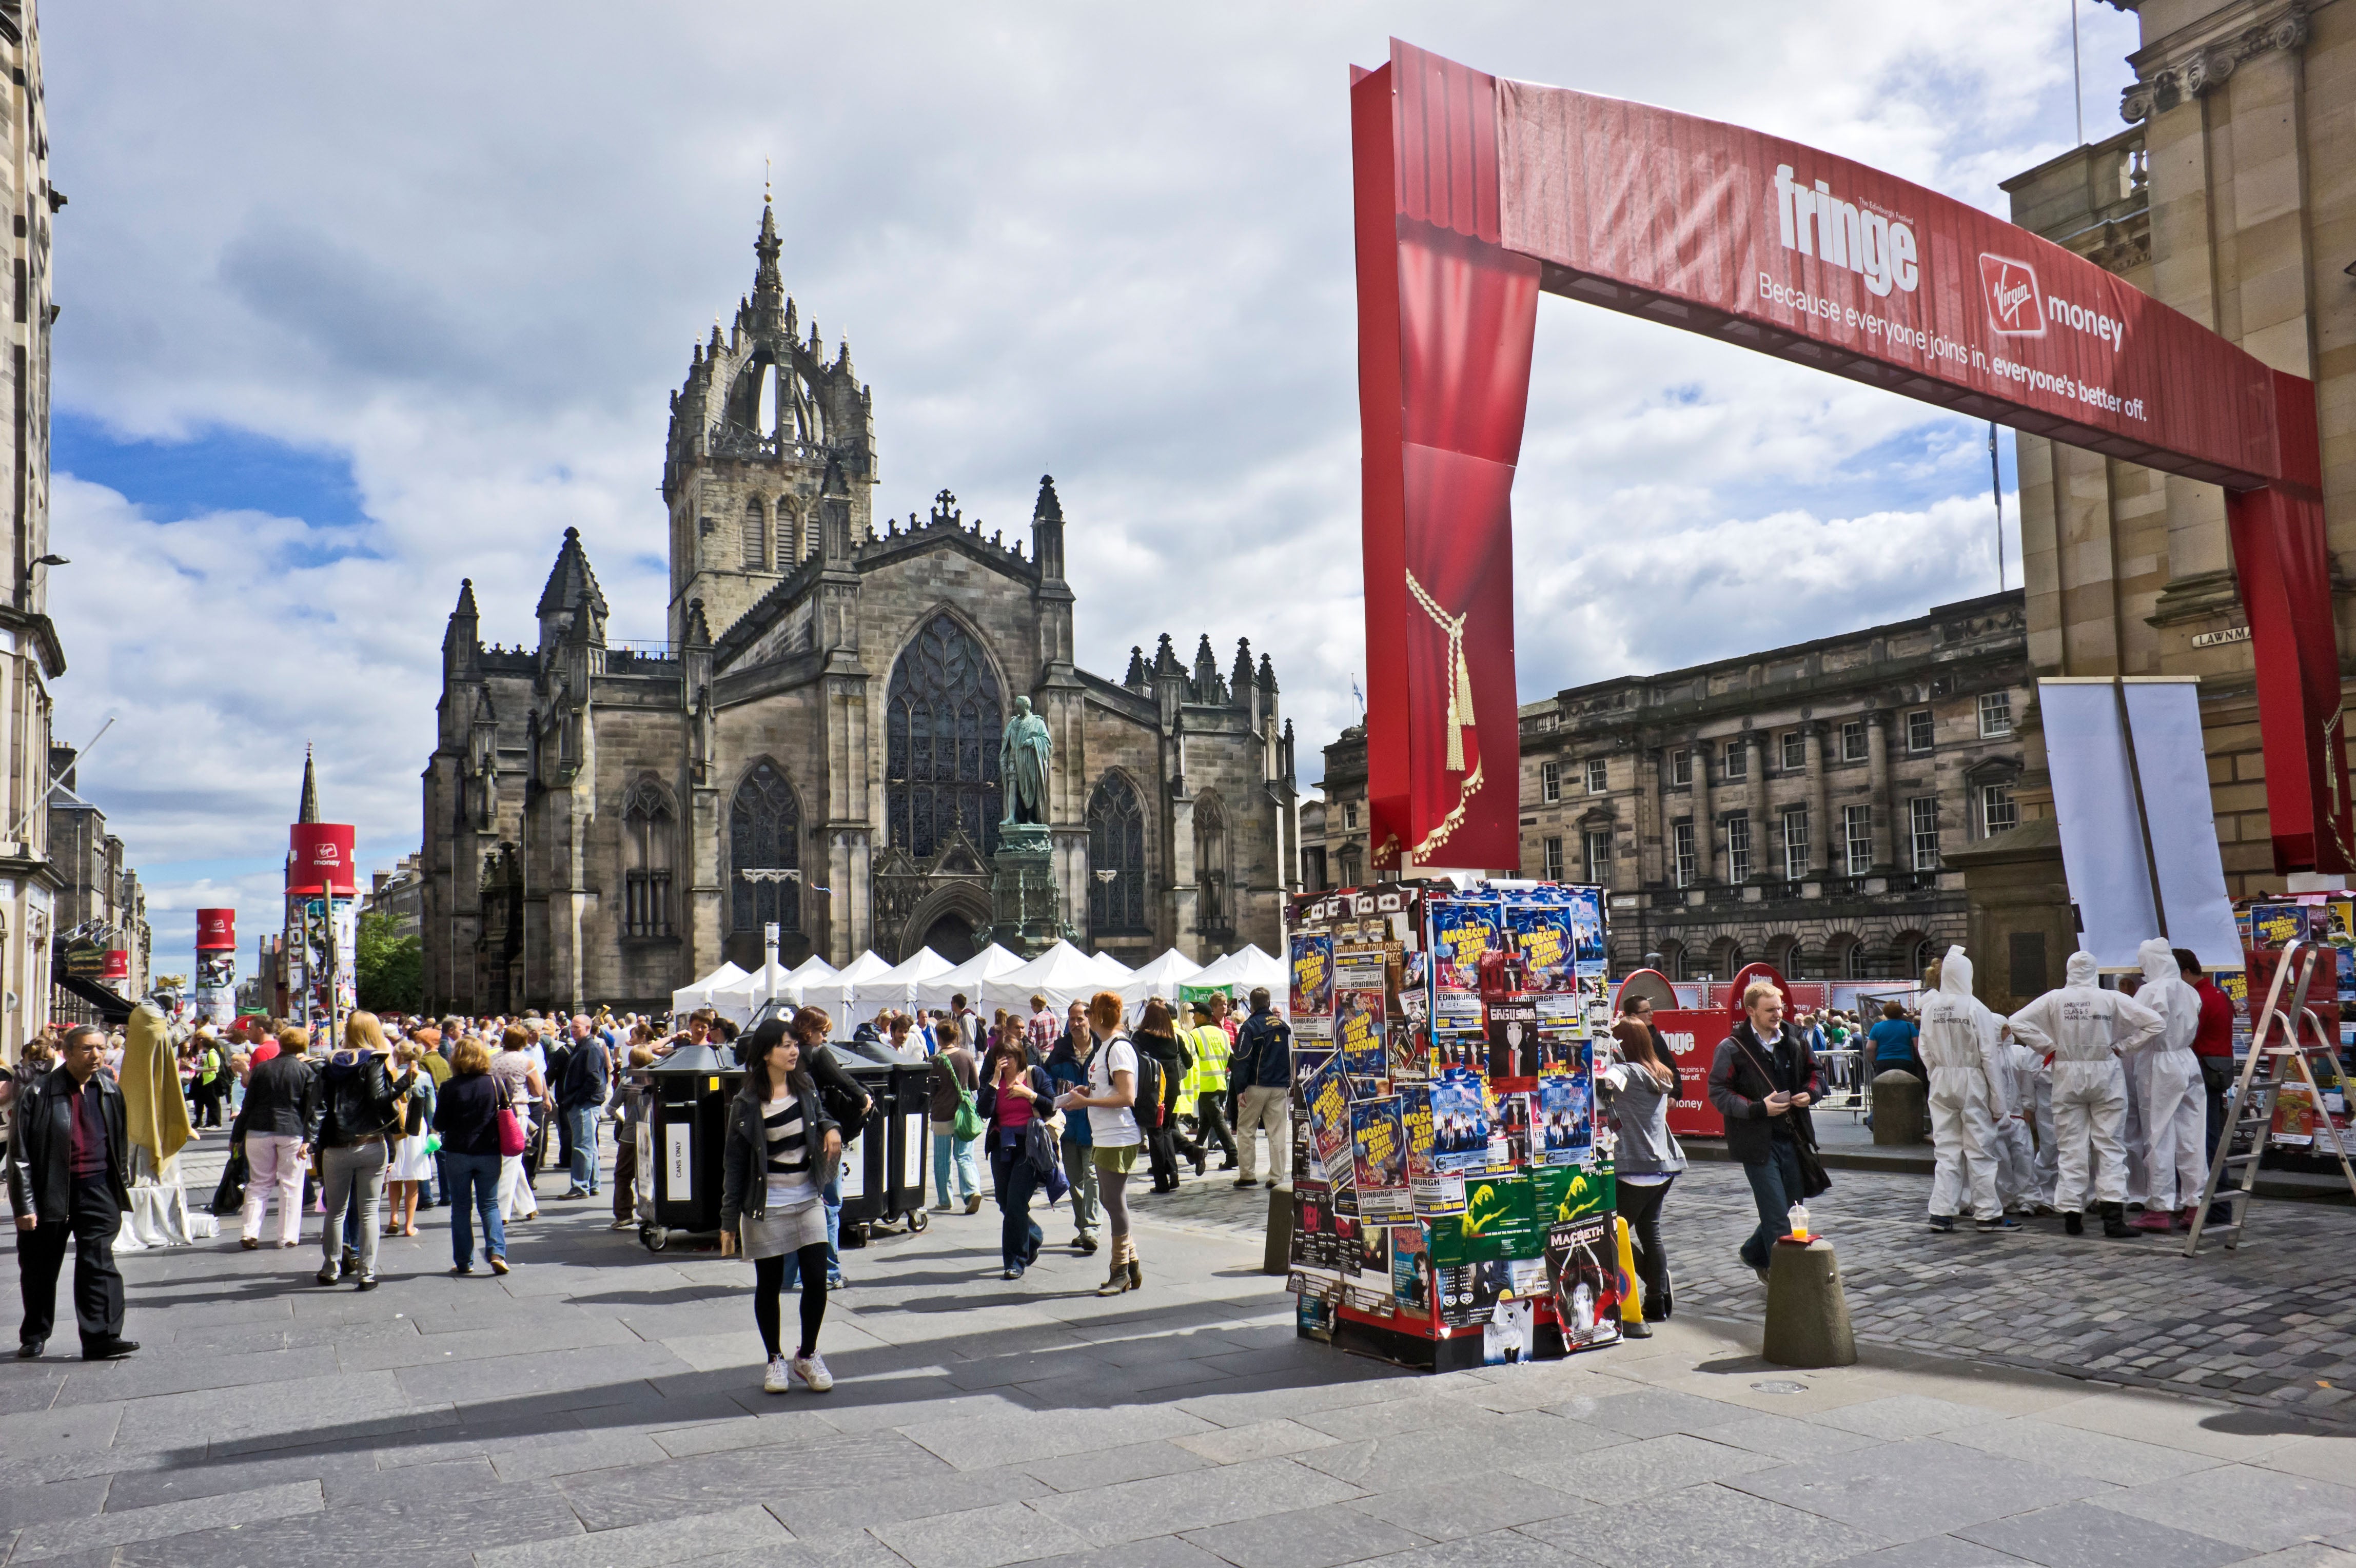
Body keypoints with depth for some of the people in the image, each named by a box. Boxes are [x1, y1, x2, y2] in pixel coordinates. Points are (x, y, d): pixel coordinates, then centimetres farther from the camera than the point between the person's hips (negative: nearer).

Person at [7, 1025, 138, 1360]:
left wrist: (120, 1191, 15)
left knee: (99, 1263, -8)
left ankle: (101, 1338, -10)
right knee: (40, 1269, 13)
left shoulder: (110, 1091, 5)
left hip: (98, 1191, 2)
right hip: (50, 1193, -2)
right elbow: (20, 1154, -7)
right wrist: (24, 1206, -10)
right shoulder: (37, 1094, -8)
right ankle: (34, 1336, 32)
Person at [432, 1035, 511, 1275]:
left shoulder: (450, 1088, -9)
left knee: (461, 1207, 10)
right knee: (489, 1204, 10)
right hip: (489, 1153, 1)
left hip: (458, 1154, -1)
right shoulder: (497, 1084, -7)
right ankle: (497, 1251, -8)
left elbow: (439, 1124, -3)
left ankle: (463, 1262, 12)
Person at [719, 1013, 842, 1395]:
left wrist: (831, 1128, -5)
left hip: (808, 1201, 3)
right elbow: (734, 1163, -6)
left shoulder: (805, 1085, 1)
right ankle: (776, 1360, 24)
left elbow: (821, 1114, 21)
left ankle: (808, 1356, 18)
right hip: (766, 1208, -3)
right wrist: (729, 1220, -6)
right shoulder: (746, 1104, -10)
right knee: (769, 1285, 6)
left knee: (816, 1279, -1)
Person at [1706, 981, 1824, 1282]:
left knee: (1793, 1206, 17)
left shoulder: (1794, 1040, 8)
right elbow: (1718, 1093, -12)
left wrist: (1810, 1093, -2)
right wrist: (1759, 1108, -22)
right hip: (1758, 1142, -6)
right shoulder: (1732, 1048, -10)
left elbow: (1815, 1073, 20)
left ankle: (1755, 1254, 39)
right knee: (1778, 1218, -5)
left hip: (1792, 1137, 6)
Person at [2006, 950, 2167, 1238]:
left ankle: (2072, 1215, 8)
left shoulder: (2054, 999, -5)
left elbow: (2017, 1023, -8)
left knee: (2071, 1147, 6)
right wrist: (2121, 1047, 1)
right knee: (2109, 1145, 4)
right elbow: (2155, 1022, -3)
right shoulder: (2112, 999, -6)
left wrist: (2049, 1048, 0)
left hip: (2068, 1077, 1)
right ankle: (2113, 1216, -2)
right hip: (2105, 1076, -1)